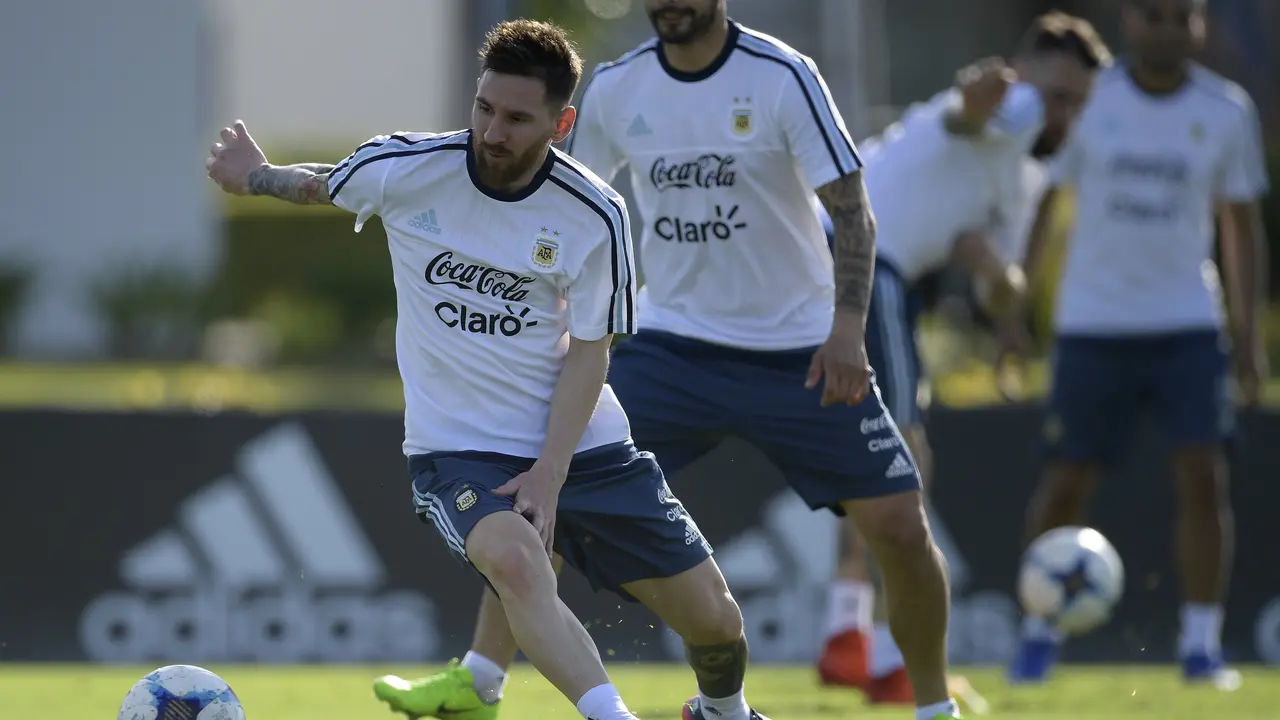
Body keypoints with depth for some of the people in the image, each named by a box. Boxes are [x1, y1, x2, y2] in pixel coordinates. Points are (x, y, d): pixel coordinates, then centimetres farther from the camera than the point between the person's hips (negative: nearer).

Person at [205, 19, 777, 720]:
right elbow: (323, 184, 13)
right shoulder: (405, 169, -11)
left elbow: (588, 353, -5)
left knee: (715, 620, 4)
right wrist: (258, 177, 27)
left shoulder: (594, 216, -11)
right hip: (456, 449, -2)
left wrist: (550, 474, -15)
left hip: (584, 448, 2)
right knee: (515, 561, -37)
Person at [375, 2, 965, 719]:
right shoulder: (615, 88, -1)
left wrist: (848, 327, -27)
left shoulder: (782, 77, -13)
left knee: (900, 526, -8)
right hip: (670, 340, 3)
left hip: (799, 353, -3)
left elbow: (852, 209, -15)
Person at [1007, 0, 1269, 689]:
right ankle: (1038, 632, 20)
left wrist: (1249, 334, 4)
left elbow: (1241, 227, 9)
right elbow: (1039, 202, 5)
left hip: (1188, 322, 1)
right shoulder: (1086, 99, -3)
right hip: (1092, 322, -1)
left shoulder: (1226, 111, 1)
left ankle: (1201, 644, -3)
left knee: (1203, 475, -11)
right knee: (1067, 480, 2)